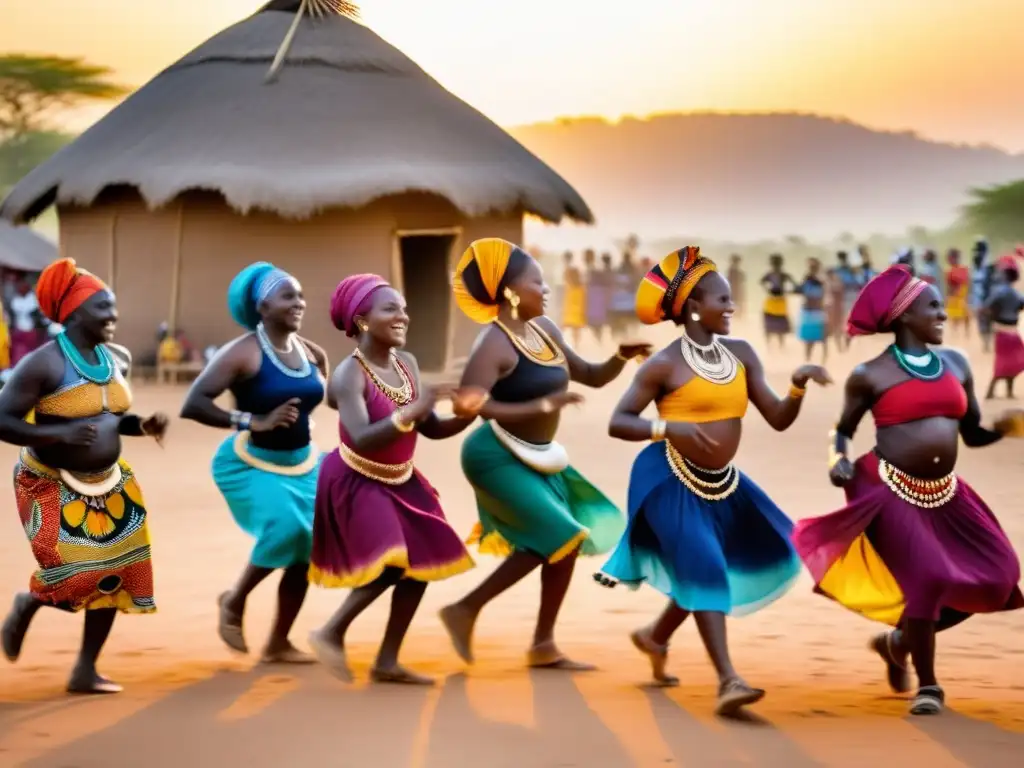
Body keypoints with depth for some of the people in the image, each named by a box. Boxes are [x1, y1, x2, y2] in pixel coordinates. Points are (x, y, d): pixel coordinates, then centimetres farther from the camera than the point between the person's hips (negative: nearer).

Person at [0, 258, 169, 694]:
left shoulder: (108, 359, 4)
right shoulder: (44, 363, -18)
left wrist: (144, 426, -4)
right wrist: (58, 434, -31)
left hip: (107, 484, 7)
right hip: (52, 486, -7)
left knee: (114, 573, 2)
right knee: (71, 573, -18)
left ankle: (85, 671, 13)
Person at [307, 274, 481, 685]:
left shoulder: (407, 363, -4)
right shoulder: (349, 374, -24)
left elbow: (432, 429, 0)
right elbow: (362, 440, -36)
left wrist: (468, 416, -18)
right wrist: (411, 412, -44)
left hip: (400, 481, 8)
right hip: (357, 482, -8)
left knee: (421, 564, 6)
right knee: (391, 564, -21)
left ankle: (387, 662, 16)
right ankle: (331, 634, 0)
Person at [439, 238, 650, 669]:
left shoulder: (543, 330, 5)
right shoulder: (495, 344, -21)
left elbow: (592, 376, 15)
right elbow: (467, 404, -33)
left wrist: (622, 357, -7)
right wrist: (542, 406, -32)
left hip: (535, 457, 9)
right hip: (497, 458, -9)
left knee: (565, 542, 10)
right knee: (553, 540, -14)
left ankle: (543, 646, 21)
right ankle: (465, 610, -3)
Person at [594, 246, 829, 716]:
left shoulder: (741, 354, 4)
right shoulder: (666, 365, -12)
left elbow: (778, 419, 3)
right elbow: (618, 422, -12)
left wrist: (799, 385, -16)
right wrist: (669, 428, -27)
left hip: (721, 482, 7)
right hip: (671, 479, -7)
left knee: (708, 570, 15)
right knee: (703, 568, -14)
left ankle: (656, 637, 38)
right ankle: (727, 680, -16)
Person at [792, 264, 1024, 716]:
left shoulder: (956, 364, 10)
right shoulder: (872, 374, -4)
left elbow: (973, 434, 13)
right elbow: (843, 429, 7)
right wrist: (838, 458, -13)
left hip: (943, 493, 6)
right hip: (889, 489, -6)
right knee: (928, 576, -18)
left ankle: (901, 640, 20)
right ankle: (927, 684, 3)